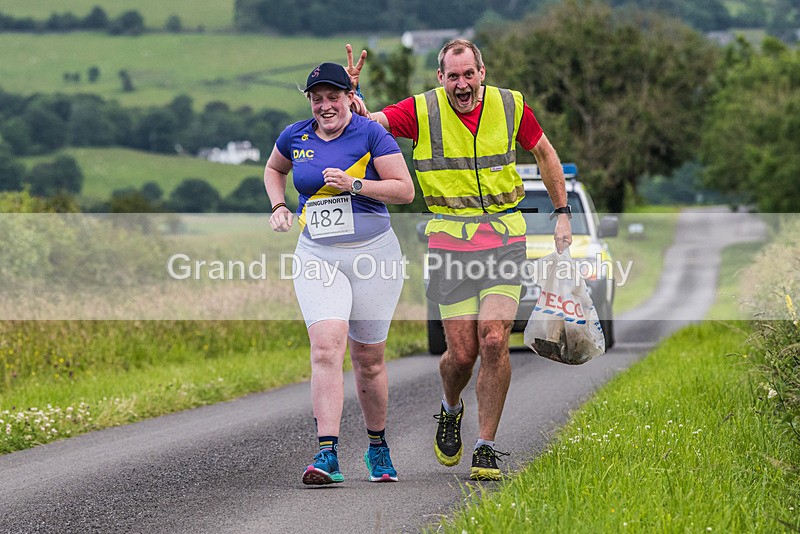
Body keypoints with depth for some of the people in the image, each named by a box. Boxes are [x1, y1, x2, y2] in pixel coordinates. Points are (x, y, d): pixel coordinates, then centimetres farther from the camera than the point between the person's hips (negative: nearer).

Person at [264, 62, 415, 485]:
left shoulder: (371, 134, -6)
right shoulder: (294, 137, 5)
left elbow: (405, 190, -7)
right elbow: (273, 169, 26)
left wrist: (354, 185, -19)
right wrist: (279, 207, 9)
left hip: (373, 257, -2)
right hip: (318, 257, 2)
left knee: (368, 358, 7)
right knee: (326, 349, -17)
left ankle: (377, 447, 29)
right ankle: (327, 455, -25)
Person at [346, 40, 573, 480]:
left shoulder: (511, 107, 2)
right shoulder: (422, 110, -2)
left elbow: (544, 153, 17)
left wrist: (562, 214, 16)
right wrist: (350, 91, -22)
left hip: (505, 237, 1)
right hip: (450, 242, 0)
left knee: (494, 341, -14)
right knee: (462, 352, -3)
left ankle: (486, 448, -2)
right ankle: (450, 410, 33)